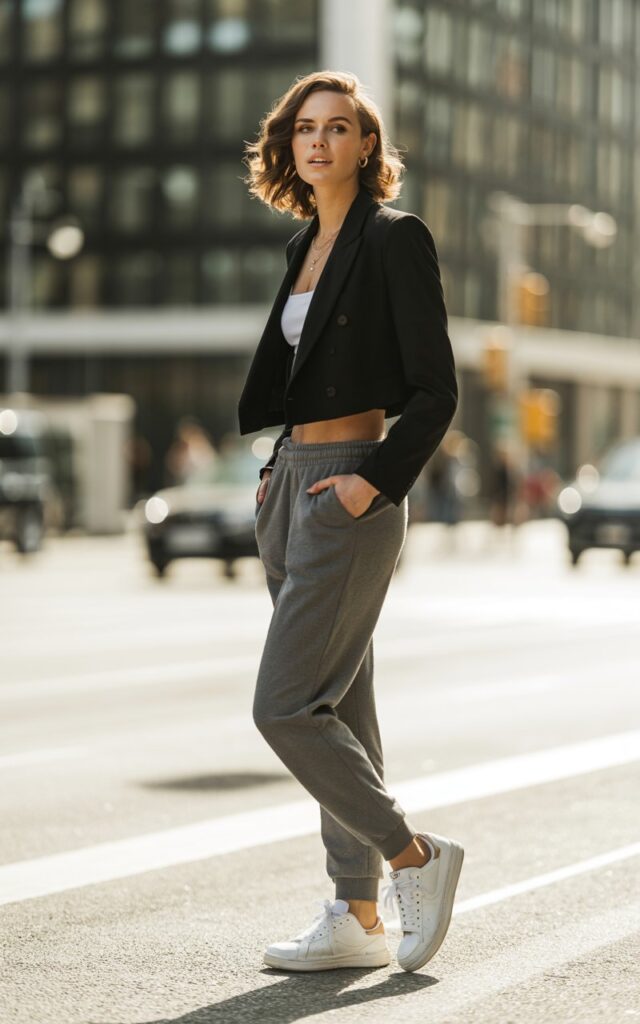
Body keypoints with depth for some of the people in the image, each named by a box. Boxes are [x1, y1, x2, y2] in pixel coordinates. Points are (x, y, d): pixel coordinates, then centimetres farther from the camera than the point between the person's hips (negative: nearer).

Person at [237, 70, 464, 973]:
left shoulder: (395, 238, -9)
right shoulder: (307, 244, 15)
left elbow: (435, 390, -12)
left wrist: (377, 480, -19)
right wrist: (280, 471, 12)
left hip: (352, 491, -9)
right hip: (294, 484, 9)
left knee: (285, 706, -12)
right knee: (337, 708, 9)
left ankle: (415, 857, 3)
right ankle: (357, 918, 14)